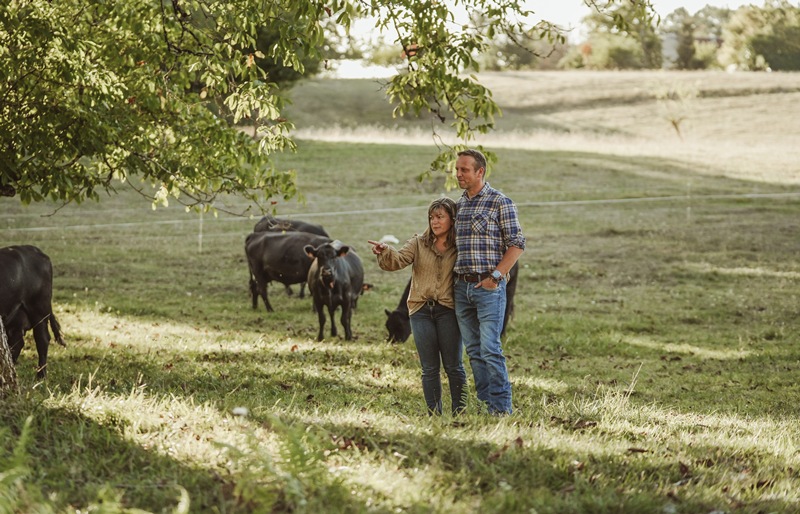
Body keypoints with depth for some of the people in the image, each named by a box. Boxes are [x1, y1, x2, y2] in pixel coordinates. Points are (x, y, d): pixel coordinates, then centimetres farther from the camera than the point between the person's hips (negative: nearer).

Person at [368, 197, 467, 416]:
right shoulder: (418, 244, 5)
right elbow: (397, 260, -9)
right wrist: (385, 252, -30)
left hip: (447, 310, -1)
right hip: (421, 311, 2)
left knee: (453, 366, 2)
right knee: (429, 368, 4)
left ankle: (459, 412, 9)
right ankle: (434, 413, 8)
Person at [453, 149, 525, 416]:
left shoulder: (500, 202, -5)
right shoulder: (458, 205, 15)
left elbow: (517, 244, -8)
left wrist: (495, 277, -13)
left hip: (488, 286, -7)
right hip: (461, 286, 7)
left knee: (490, 349, -11)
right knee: (474, 351, 7)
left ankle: (501, 408, -7)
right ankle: (484, 404, 11)